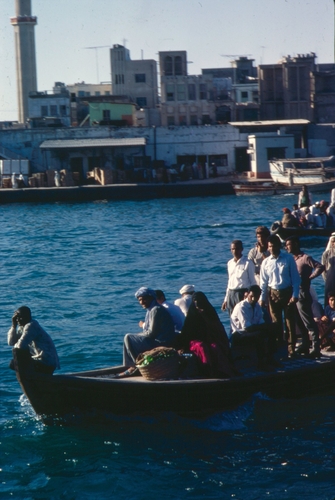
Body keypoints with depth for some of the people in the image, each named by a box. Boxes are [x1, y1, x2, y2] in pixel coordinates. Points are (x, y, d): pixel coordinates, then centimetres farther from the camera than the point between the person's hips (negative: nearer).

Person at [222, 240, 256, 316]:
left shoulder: (248, 263, -5)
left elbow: (252, 282, -3)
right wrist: (226, 299, 18)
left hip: (243, 293, -6)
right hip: (231, 294, 6)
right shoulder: (230, 263, 13)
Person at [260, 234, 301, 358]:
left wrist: (295, 295, -9)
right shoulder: (266, 262, 2)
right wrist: (262, 298, 2)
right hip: (273, 294, 2)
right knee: (276, 323, 7)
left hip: (287, 293, -2)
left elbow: (295, 278, -3)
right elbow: (263, 282, 6)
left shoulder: (288, 259, -5)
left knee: (290, 322, -1)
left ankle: (291, 350, 3)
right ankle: (278, 349, 15)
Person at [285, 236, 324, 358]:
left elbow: (320, 267, -19)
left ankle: (316, 348, -7)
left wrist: (309, 278, -15)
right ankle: (305, 345, 20)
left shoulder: (305, 258, -9)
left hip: (302, 294, -8)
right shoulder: (291, 259, 14)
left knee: (309, 323, -7)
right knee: (300, 323, 13)